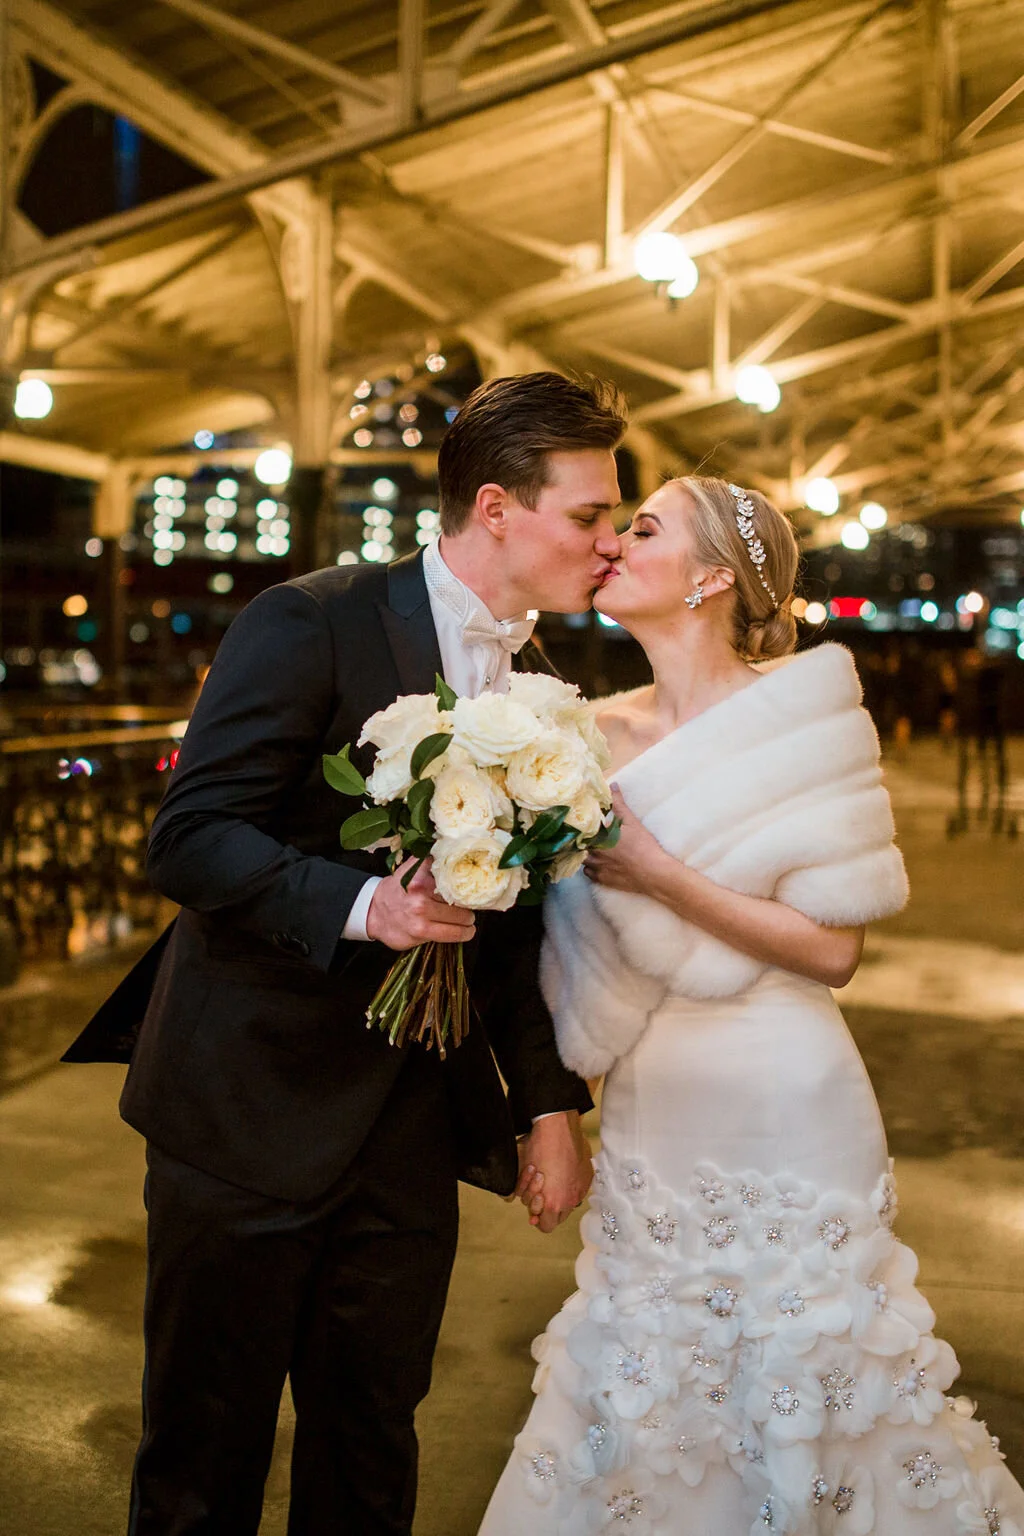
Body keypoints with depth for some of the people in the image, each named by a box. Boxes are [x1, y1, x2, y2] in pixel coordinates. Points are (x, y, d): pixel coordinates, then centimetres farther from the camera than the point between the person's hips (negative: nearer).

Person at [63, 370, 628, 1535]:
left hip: (415, 1128, 6)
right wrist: (360, 903, -31)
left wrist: (551, 1100, 7)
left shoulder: (531, 678, 8)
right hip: (253, 1107, -6)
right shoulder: (310, 624, -13)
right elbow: (188, 839, -18)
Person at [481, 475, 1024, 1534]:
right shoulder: (600, 737, 6)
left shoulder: (801, 712, -9)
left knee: (793, 1395, 8)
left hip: (782, 1115, -5)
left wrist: (661, 875, -19)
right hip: (650, 1118, 5)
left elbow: (833, 948, -13)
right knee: (641, 1403, 12)